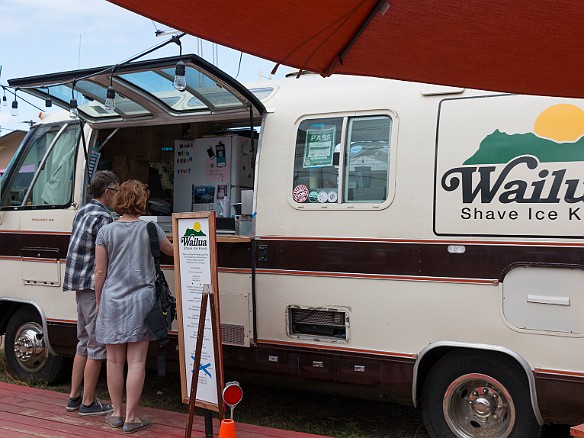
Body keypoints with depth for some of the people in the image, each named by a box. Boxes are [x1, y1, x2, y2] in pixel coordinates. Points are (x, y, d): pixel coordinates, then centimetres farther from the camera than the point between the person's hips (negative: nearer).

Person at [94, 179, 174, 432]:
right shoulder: (150, 229, -3)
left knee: (114, 360, 12)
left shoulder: (106, 232, -1)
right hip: (141, 301, -1)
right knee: (136, 361, 2)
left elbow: (100, 272, 1)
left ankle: (116, 414, 22)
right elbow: (171, 251, 15)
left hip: (112, 301, 2)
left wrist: (98, 302, 12)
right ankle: (131, 418, 5)